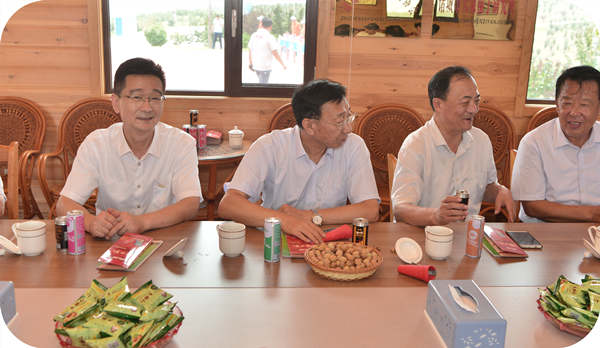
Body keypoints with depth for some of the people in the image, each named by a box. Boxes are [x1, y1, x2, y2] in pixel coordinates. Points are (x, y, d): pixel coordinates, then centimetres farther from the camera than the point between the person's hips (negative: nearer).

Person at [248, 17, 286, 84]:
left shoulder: (254, 35, 5)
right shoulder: (270, 37, -13)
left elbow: (249, 50, 9)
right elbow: (275, 53, -12)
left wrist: (251, 63, 19)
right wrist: (283, 64, -2)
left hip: (255, 65, 6)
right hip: (265, 67, -6)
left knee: (263, 83, 22)